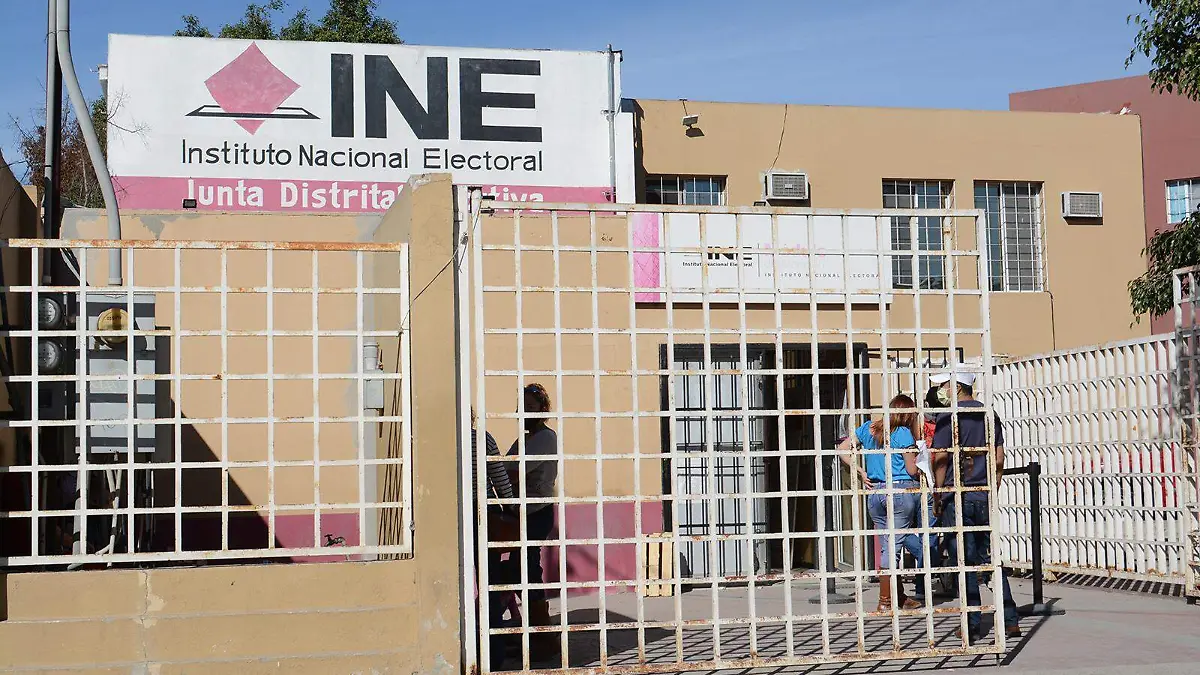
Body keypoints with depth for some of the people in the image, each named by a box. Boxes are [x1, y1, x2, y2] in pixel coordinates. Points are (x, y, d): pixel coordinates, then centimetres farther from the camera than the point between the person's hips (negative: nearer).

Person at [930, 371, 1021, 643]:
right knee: (991, 559, 11)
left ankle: (972, 626, 3)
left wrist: (938, 496, -1)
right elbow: (999, 460, 10)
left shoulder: (948, 417, -8)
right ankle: (1010, 621, 9)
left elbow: (940, 461, -10)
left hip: (957, 498, -5)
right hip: (985, 498, 5)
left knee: (964, 562, 0)